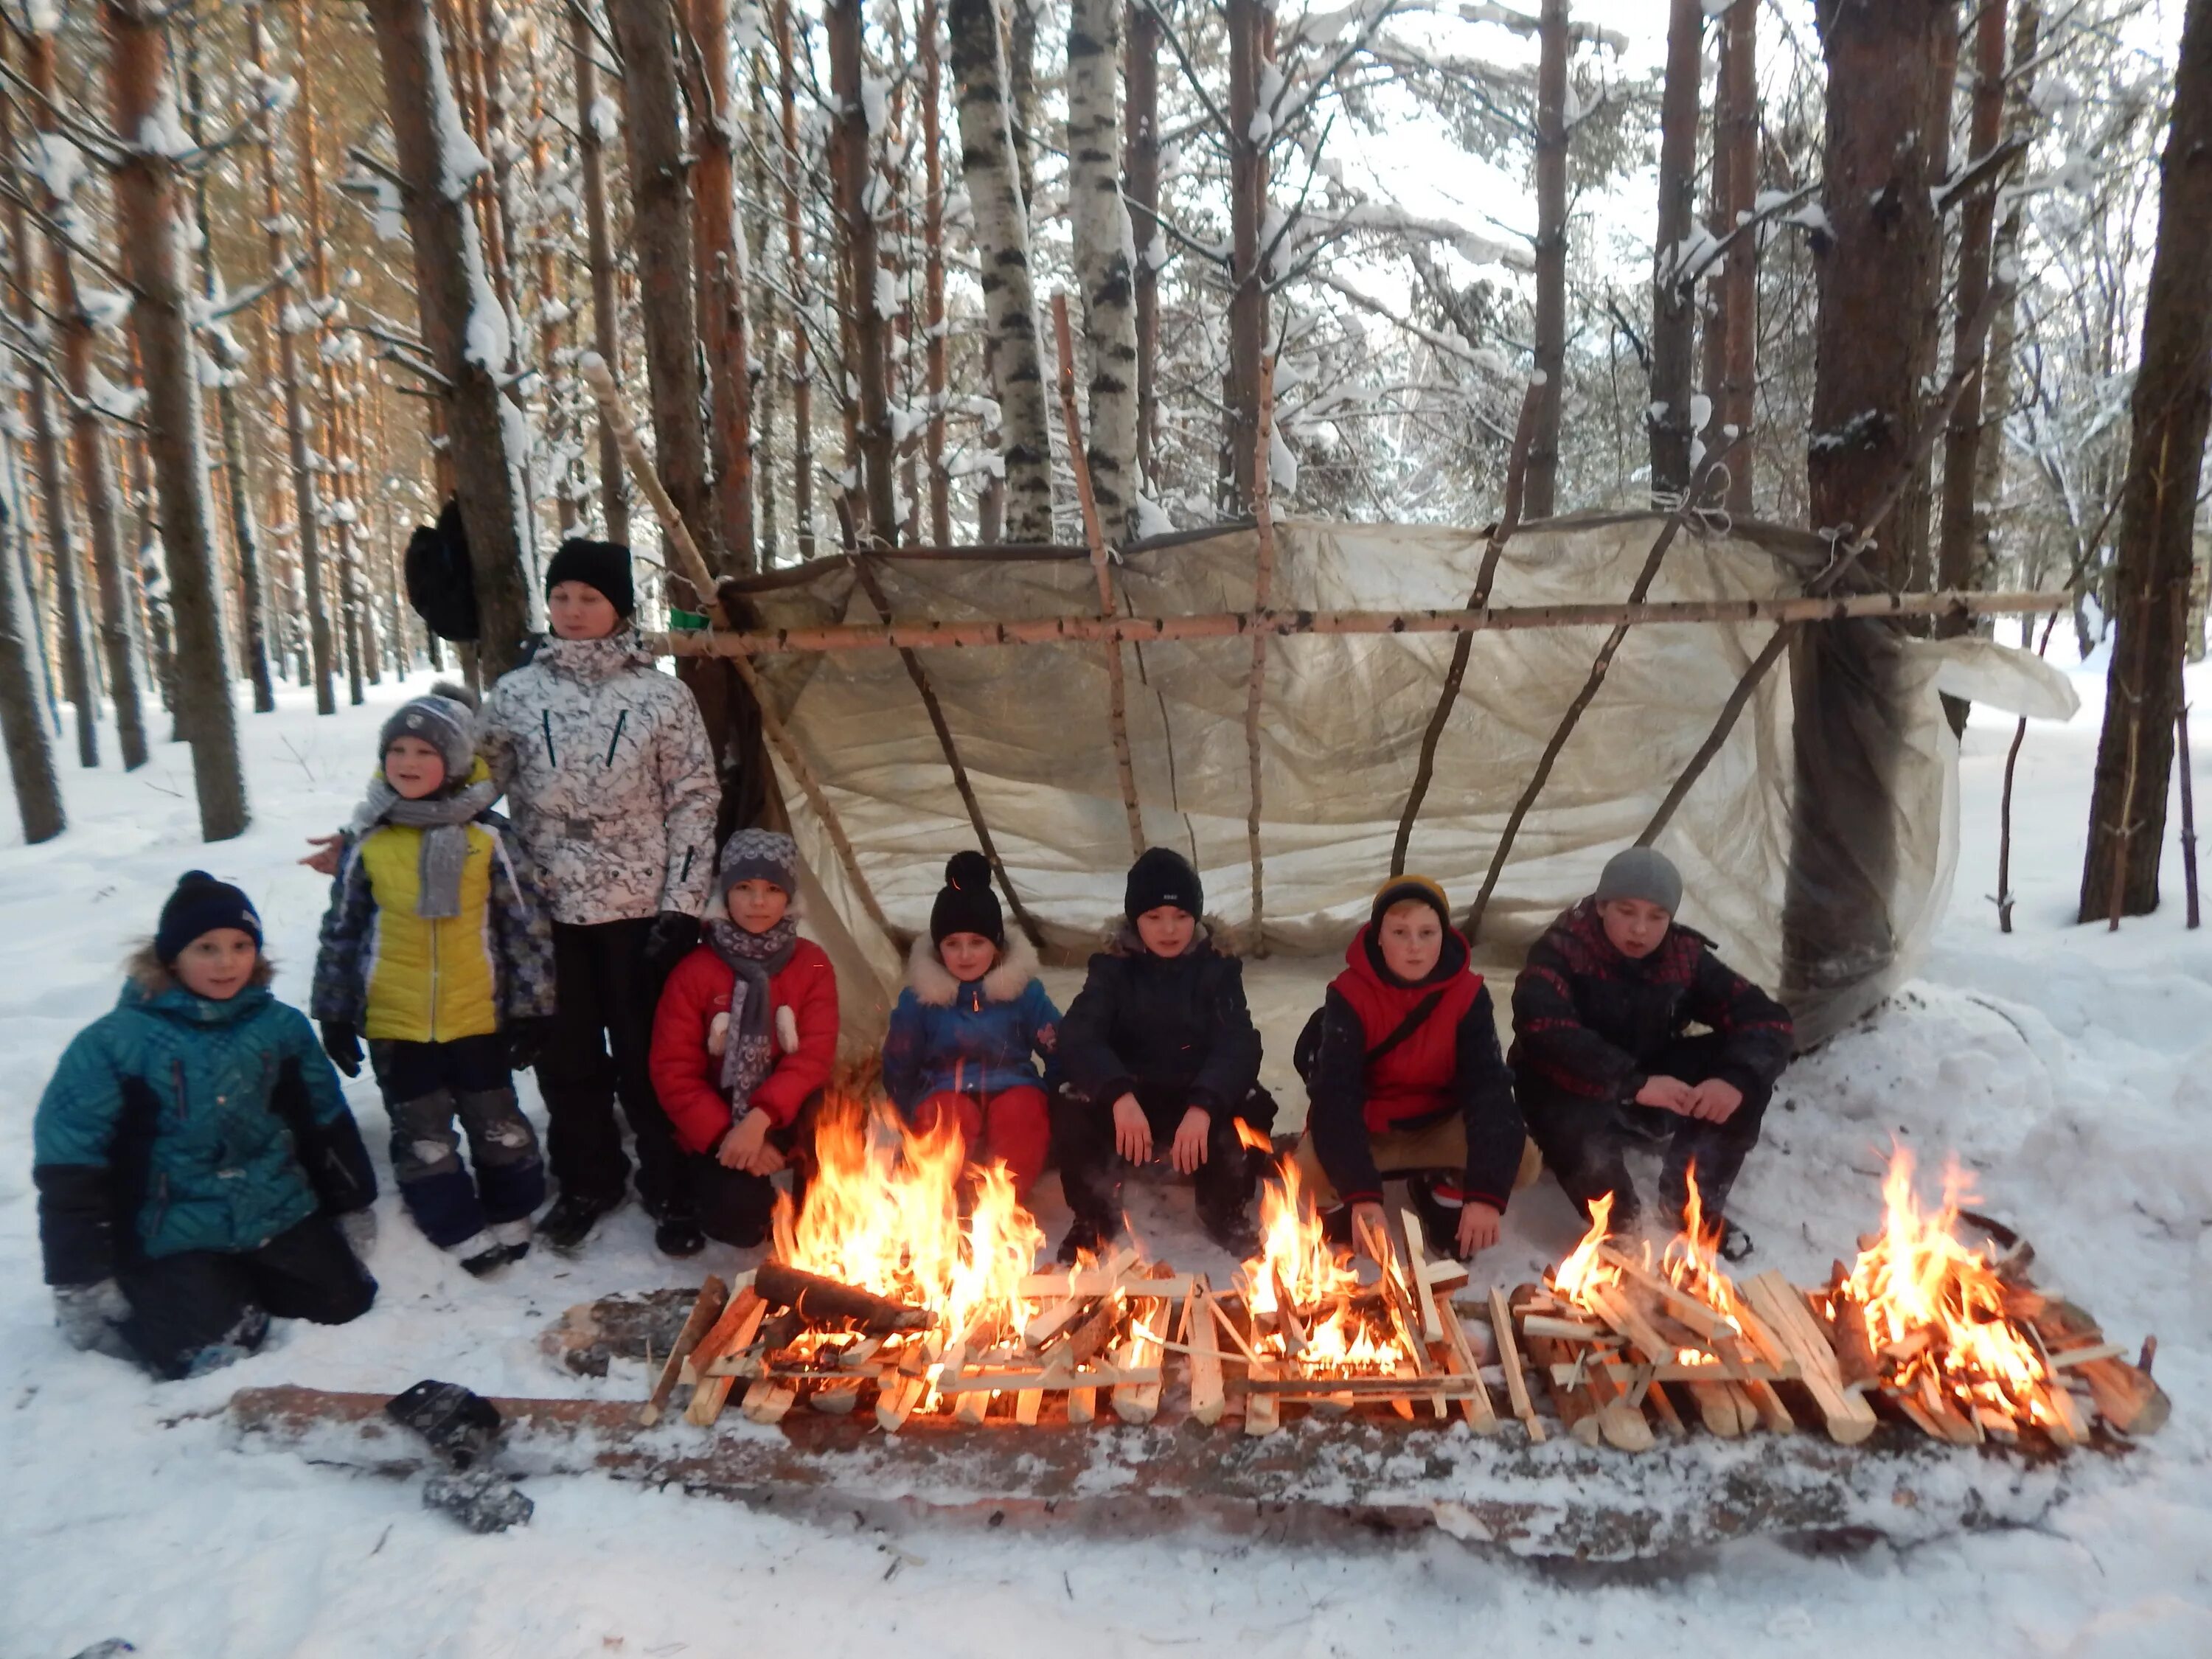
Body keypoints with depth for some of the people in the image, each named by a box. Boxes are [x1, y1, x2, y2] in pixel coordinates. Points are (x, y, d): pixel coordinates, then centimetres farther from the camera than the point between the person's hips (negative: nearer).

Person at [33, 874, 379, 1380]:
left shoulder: (281, 1026, -1)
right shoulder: (114, 1041, -13)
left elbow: (325, 1123, 10)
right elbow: (70, 1164, -11)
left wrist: (352, 1205, 13)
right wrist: (80, 1281, -11)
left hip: (280, 1216, 4)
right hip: (175, 1236, -4)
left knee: (345, 1304, 0)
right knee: (210, 1354, -15)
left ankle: (243, 1285, 24)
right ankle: (143, 1299, 15)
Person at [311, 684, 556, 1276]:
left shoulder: (488, 835, -10)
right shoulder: (368, 839, -3)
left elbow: (528, 926, -5)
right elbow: (342, 931, 6)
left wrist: (533, 1008, -5)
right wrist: (334, 1013, 6)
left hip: (476, 1014, -2)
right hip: (394, 1020, 2)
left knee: (496, 1122, 14)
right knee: (421, 1134, 12)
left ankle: (510, 1216, 33)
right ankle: (460, 1230, 26)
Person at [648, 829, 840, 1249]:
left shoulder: (812, 963, -4)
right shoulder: (694, 972, -8)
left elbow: (815, 1055, -12)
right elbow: (674, 1073, -8)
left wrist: (760, 1119, -27)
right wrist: (726, 1135, -20)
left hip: (784, 1117, 1)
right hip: (716, 1129, -1)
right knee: (735, 1213, -29)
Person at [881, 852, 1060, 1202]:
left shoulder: (1025, 992, -2)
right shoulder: (918, 999, -2)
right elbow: (899, 1070, 9)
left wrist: (1043, 1104, -1)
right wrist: (920, 1118, 2)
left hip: (1012, 1091, 1)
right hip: (946, 1094, 0)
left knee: (1023, 1109, -35)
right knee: (952, 1115, -37)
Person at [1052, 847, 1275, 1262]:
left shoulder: (1217, 969, -2)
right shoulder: (1113, 968, -3)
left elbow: (1240, 1045, -16)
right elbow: (1078, 1036, -19)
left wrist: (1203, 1107, -36)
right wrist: (1119, 1095, -39)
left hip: (1201, 1101, 1)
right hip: (1128, 1100, 0)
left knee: (1253, 1108, -29)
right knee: (1071, 1109, -29)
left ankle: (1226, 1211, -1)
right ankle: (1095, 1216, -3)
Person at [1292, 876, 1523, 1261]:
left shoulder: (1468, 994, -15)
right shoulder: (1350, 994, -21)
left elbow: (1490, 1086, -23)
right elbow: (1335, 1093, -30)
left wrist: (1486, 1192, -37)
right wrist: (1362, 1193, -43)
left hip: (1441, 1127, 2)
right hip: (1367, 1128, -2)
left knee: (1520, 1157, -25)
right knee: (1310, 1168, -33)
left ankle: (1443, 1189, 9)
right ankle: (1340, 1205, 6)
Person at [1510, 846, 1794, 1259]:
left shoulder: (1686, 955, -6)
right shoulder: (1561, 951, -21)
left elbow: (1768, 1018, -9)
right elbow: (1542, 1030, -37)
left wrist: (1738, 1077, -31)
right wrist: (1634, 1083, -43)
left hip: (1654, 1078, 5)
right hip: (1573, 1089, -5)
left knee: (1746, 1081, -18)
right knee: (1588, 1144, -38)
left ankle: (1694, 1202, 5)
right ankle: (1618, 1222, -1)